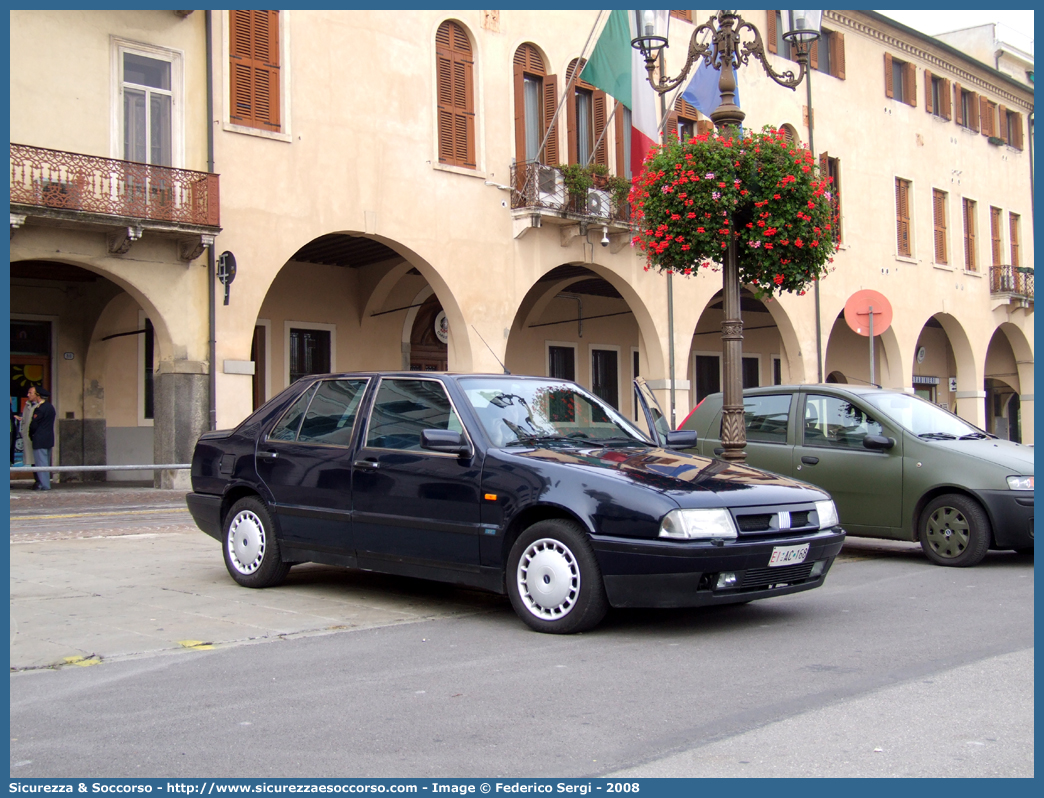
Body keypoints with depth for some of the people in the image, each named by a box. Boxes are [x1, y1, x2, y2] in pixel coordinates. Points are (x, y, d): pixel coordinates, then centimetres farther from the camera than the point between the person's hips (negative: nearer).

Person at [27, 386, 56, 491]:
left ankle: (44, 485, -5)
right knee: (46, 463, 14)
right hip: (49, 439, 9)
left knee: (41, 463, -5)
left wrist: (31, 435, 2)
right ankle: (46, 483, 17)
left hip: (40, 440, -9)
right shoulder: (50, 406, 13)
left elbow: (34, 424, -15)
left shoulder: (40, 409, -15)